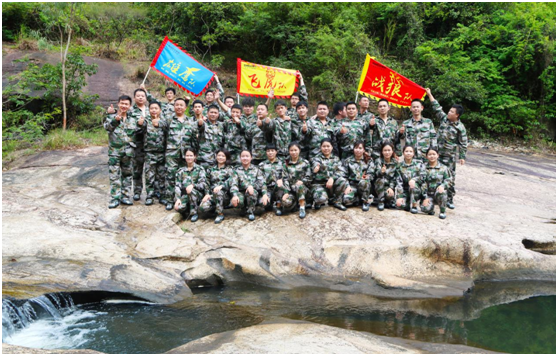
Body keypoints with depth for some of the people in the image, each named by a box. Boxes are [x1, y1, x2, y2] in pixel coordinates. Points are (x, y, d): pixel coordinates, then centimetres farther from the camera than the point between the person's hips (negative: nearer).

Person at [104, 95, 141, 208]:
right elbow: (107, 126, -20)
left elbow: (138, 131, 13)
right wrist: (115, 120, -40)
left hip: (128, 151, 3)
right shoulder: (111, 116, 0)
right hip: (114, 151, -3)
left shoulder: (133, 118, 10)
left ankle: (125, 196, 20)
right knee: (114, 175, -4)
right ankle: (115, 198, 1)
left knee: (128, 174, 10)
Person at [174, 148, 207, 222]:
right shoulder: (181, 171, 8)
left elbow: (203, 184, -8)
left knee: (191, 190, -37)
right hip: (184, 194, 1)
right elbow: (177, 186, 0)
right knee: (178, 207, -31)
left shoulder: (200, 169, 2)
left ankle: (194, 213, -18)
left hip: (197, 194, -1)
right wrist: (178, 199, -16)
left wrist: (192, 185, -27)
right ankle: (186, 210, 6)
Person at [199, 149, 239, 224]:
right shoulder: (211, 170, 17)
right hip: (212, 195, 2)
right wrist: (207, 194, -4)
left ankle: (220, 214, -20)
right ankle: (217, 207, 4)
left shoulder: (229, 169, 6)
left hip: (224, 195, -2)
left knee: (218, 192, -39)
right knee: (202, 207, -27)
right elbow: (207, 184, 15)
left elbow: (233, 182, -11)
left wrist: (221, 186, -28)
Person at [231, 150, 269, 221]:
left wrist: (265, 194, -19)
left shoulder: (256, 169, 9)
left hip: (254, 192, 0)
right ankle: (245, 207, 1)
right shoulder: (236, 170, 8)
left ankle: (250, 211, -7)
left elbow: (262, 183, -1)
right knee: (237, 202, -35)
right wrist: (234, 195, -24)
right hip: (241, 192, 0)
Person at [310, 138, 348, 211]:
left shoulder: (336, 159, 11)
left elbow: (340, 171, -3)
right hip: (319, 184, -3)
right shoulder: (316, 158, 2)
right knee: (321, 198, -35)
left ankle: (337, 202, -5)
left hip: (332, 183, 3)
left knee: (342, 180, -29)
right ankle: (318, 202, 6)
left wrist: (332, 178, -23)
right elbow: (315, 169, -19)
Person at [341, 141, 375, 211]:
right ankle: (359, 199, 3)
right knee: (346, 200, -31)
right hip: (352, 185, 0)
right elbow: (344, 176, 3)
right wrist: (347, 186, -13)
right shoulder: (347, 160, 7)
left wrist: (366, 177, -25)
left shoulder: (369, 161, 7)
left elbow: (371, 175, -1)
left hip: (364, 185, 0)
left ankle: (365, 201, -13)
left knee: (363, 182, -39)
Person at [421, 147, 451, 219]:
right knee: (424, 208, -29)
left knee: (441, 192, -37)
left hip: (439, 192, 0)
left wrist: (442, 186, -21)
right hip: (428, 194, 0)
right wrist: (425, 197, -10)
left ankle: (442, 211, -11)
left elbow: (448, 180, 2)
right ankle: (431, 208, 11)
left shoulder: (443, 168, 3)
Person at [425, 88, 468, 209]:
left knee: (450, 177, -1)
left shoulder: (460, 127, -7)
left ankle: (449, 199, 7)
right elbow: (437, 107, 11)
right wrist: (429, 94, 11)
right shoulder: (444, 119, 4)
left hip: (449, 156, -4)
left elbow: (463, 143, -3)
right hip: (437, 153, 4)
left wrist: (462, 157, -6)